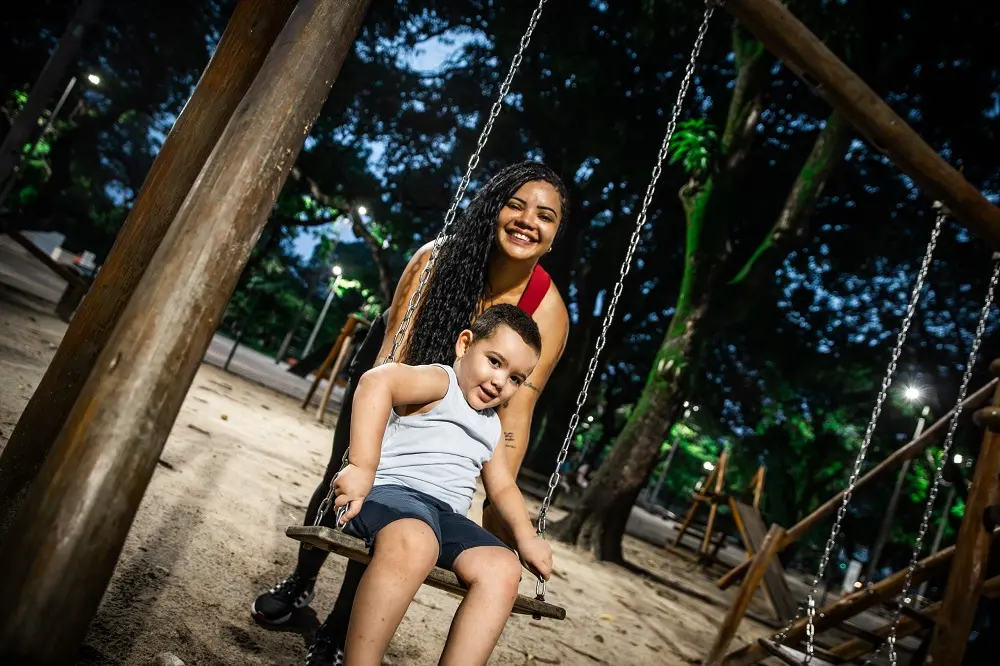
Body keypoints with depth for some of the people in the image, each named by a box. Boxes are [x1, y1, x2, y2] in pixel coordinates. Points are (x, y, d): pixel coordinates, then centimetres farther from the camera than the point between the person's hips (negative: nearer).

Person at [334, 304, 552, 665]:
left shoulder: (491, 425, 25)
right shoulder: (440, 382, -2)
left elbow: (502, 486, 28)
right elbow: (377, 380, -22)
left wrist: (525, 535, 9)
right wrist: (363, 467, -30)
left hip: (445, 514, 8)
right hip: (391, 490, -7)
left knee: (502, 568, -17)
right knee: (414, 543, -40)